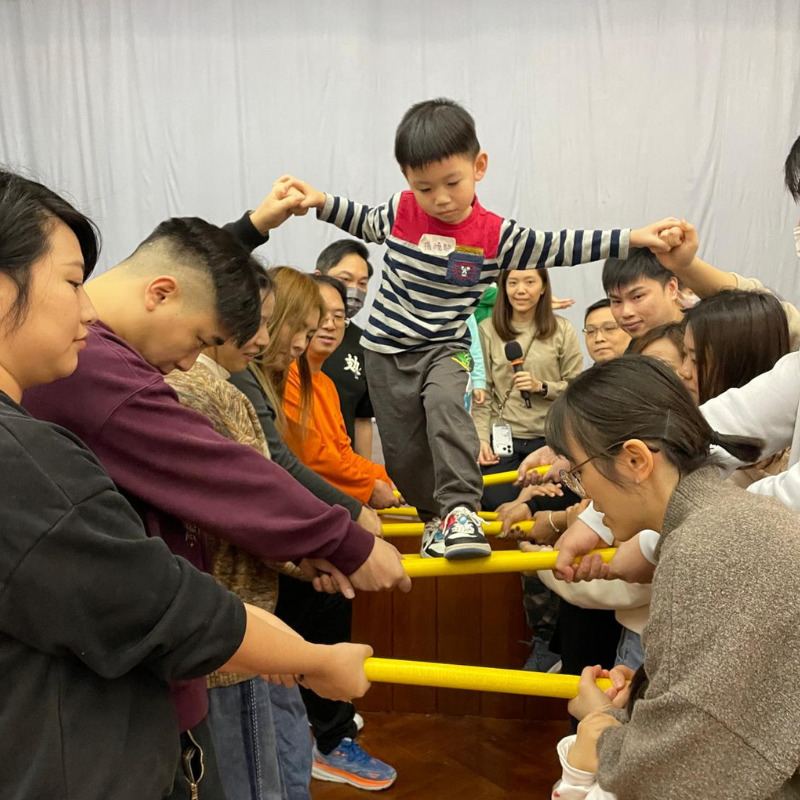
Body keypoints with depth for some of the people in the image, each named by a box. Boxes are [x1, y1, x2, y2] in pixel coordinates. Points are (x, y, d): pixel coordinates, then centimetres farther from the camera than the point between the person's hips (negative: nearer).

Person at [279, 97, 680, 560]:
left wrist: (633, 239, -14)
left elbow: (558, 248, -8)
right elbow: (366, 222, 16)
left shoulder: (495, 235, -11)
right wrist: (321, 202, 4)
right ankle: (434, 516, 28)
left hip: (444, 348, -2)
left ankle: (460, 509, -26)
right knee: (404, 448, 5)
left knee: (446, 407, -33)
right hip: (387, 349, 2)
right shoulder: (401, 212, -6)